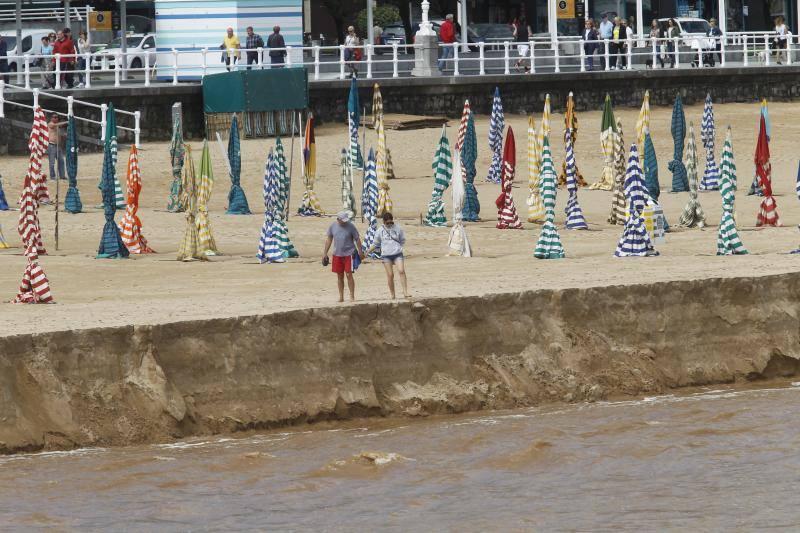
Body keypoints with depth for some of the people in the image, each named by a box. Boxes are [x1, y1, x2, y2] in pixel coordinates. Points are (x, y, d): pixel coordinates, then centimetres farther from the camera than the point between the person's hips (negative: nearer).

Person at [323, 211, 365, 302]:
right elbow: (329, 239, 13)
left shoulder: (350, 226, -7)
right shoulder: (333, 226, 2)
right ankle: (341, 296, 17)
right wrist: (325, 253, 13)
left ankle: (352, 296, -1)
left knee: (349, 274, -7)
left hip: (348, 254, -3)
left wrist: (360, 252, 0)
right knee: (339, 276, 8)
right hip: (337, 254, 3)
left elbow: (357, 239, 0)